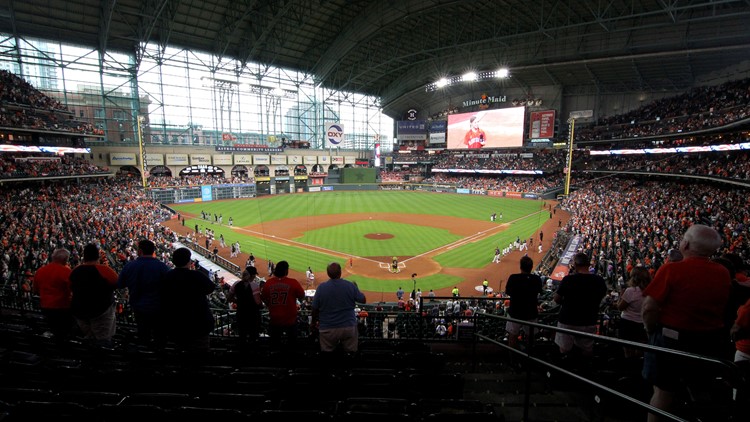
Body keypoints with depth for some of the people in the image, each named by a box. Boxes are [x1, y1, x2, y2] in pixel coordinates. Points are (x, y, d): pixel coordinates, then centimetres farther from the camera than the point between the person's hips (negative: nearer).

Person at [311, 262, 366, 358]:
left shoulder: (321, 287, -12)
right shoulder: (350, 285, -11)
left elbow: (315, 308, -3)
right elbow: (363, 300, 3)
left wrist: (314, 322, 14)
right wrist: (356, 287, 18)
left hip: (327, 329, 0)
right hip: (349, 327, 1)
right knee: (351, 352, 14)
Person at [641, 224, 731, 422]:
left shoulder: (671, 269, -20)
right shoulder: (724, 273, -3)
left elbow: (649, 308, -21)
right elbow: (723, 308, 9)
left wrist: (652, 332, -5)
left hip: (673, 339, -5)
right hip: (713, 341, 6)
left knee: (664, 391, 7)